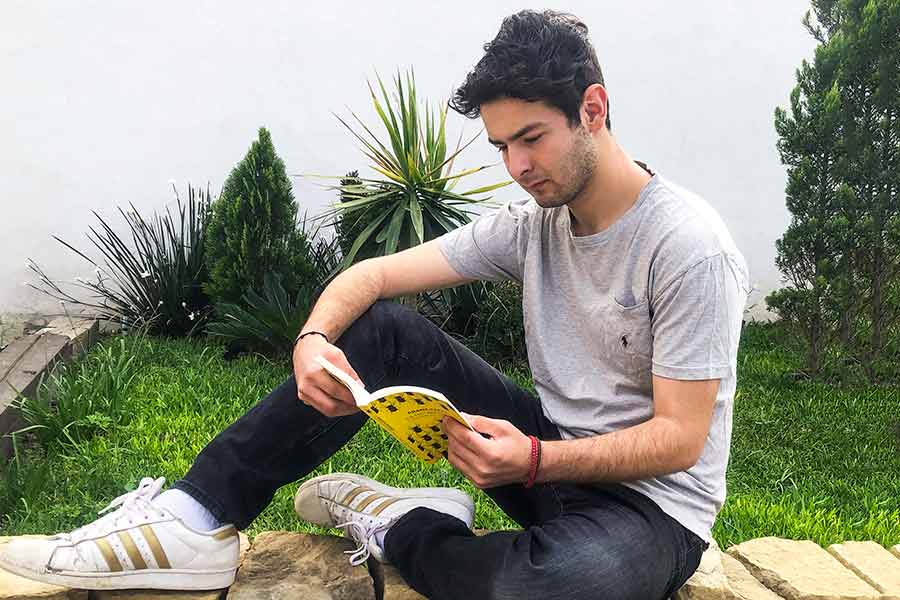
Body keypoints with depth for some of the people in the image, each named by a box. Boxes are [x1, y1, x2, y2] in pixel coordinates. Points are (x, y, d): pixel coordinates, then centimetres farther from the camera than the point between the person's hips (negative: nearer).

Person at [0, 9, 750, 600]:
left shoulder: (689, 248, -19)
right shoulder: (531, 221, -1)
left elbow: (680, 439, -20)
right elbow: (372, 275, -4)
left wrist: (535, 461, -34)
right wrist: (315, 338, -25)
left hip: (653, 504, -5)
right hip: (552, 453, 5)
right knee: (379, 328, -10)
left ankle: (397, 528, -10)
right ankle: (195, 523, -14)